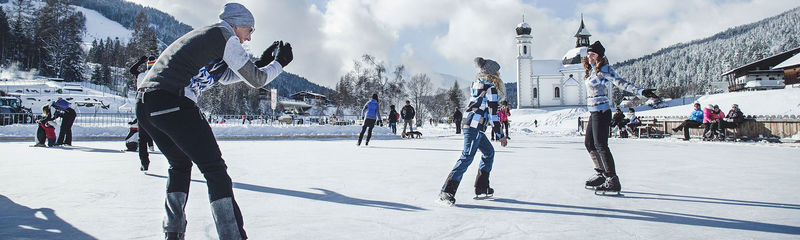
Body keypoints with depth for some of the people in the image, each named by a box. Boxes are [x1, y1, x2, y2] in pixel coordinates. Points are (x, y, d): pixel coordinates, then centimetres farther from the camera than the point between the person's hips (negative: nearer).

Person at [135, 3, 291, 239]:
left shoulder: (201, 34, 27)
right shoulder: (226, 36, 0)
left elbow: (224, 76, 35)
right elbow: (256, 80, 4)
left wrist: (261, 62, 32)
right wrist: (278, 63, 21)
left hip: (143, 103, 9)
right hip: (172, 102, -9)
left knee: (180, 165, 25)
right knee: (214, 168, -4)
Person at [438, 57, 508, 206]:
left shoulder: (478, 84, 15)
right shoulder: (491, 88, -9)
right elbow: (493, 113, -11)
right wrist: (500, 136, -7)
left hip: (470, 123, 10)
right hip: (475, 126, -10)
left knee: (489, 152, 20)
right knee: (467, 157, -13)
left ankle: (482, 188, 21)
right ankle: (446, 192, -17)